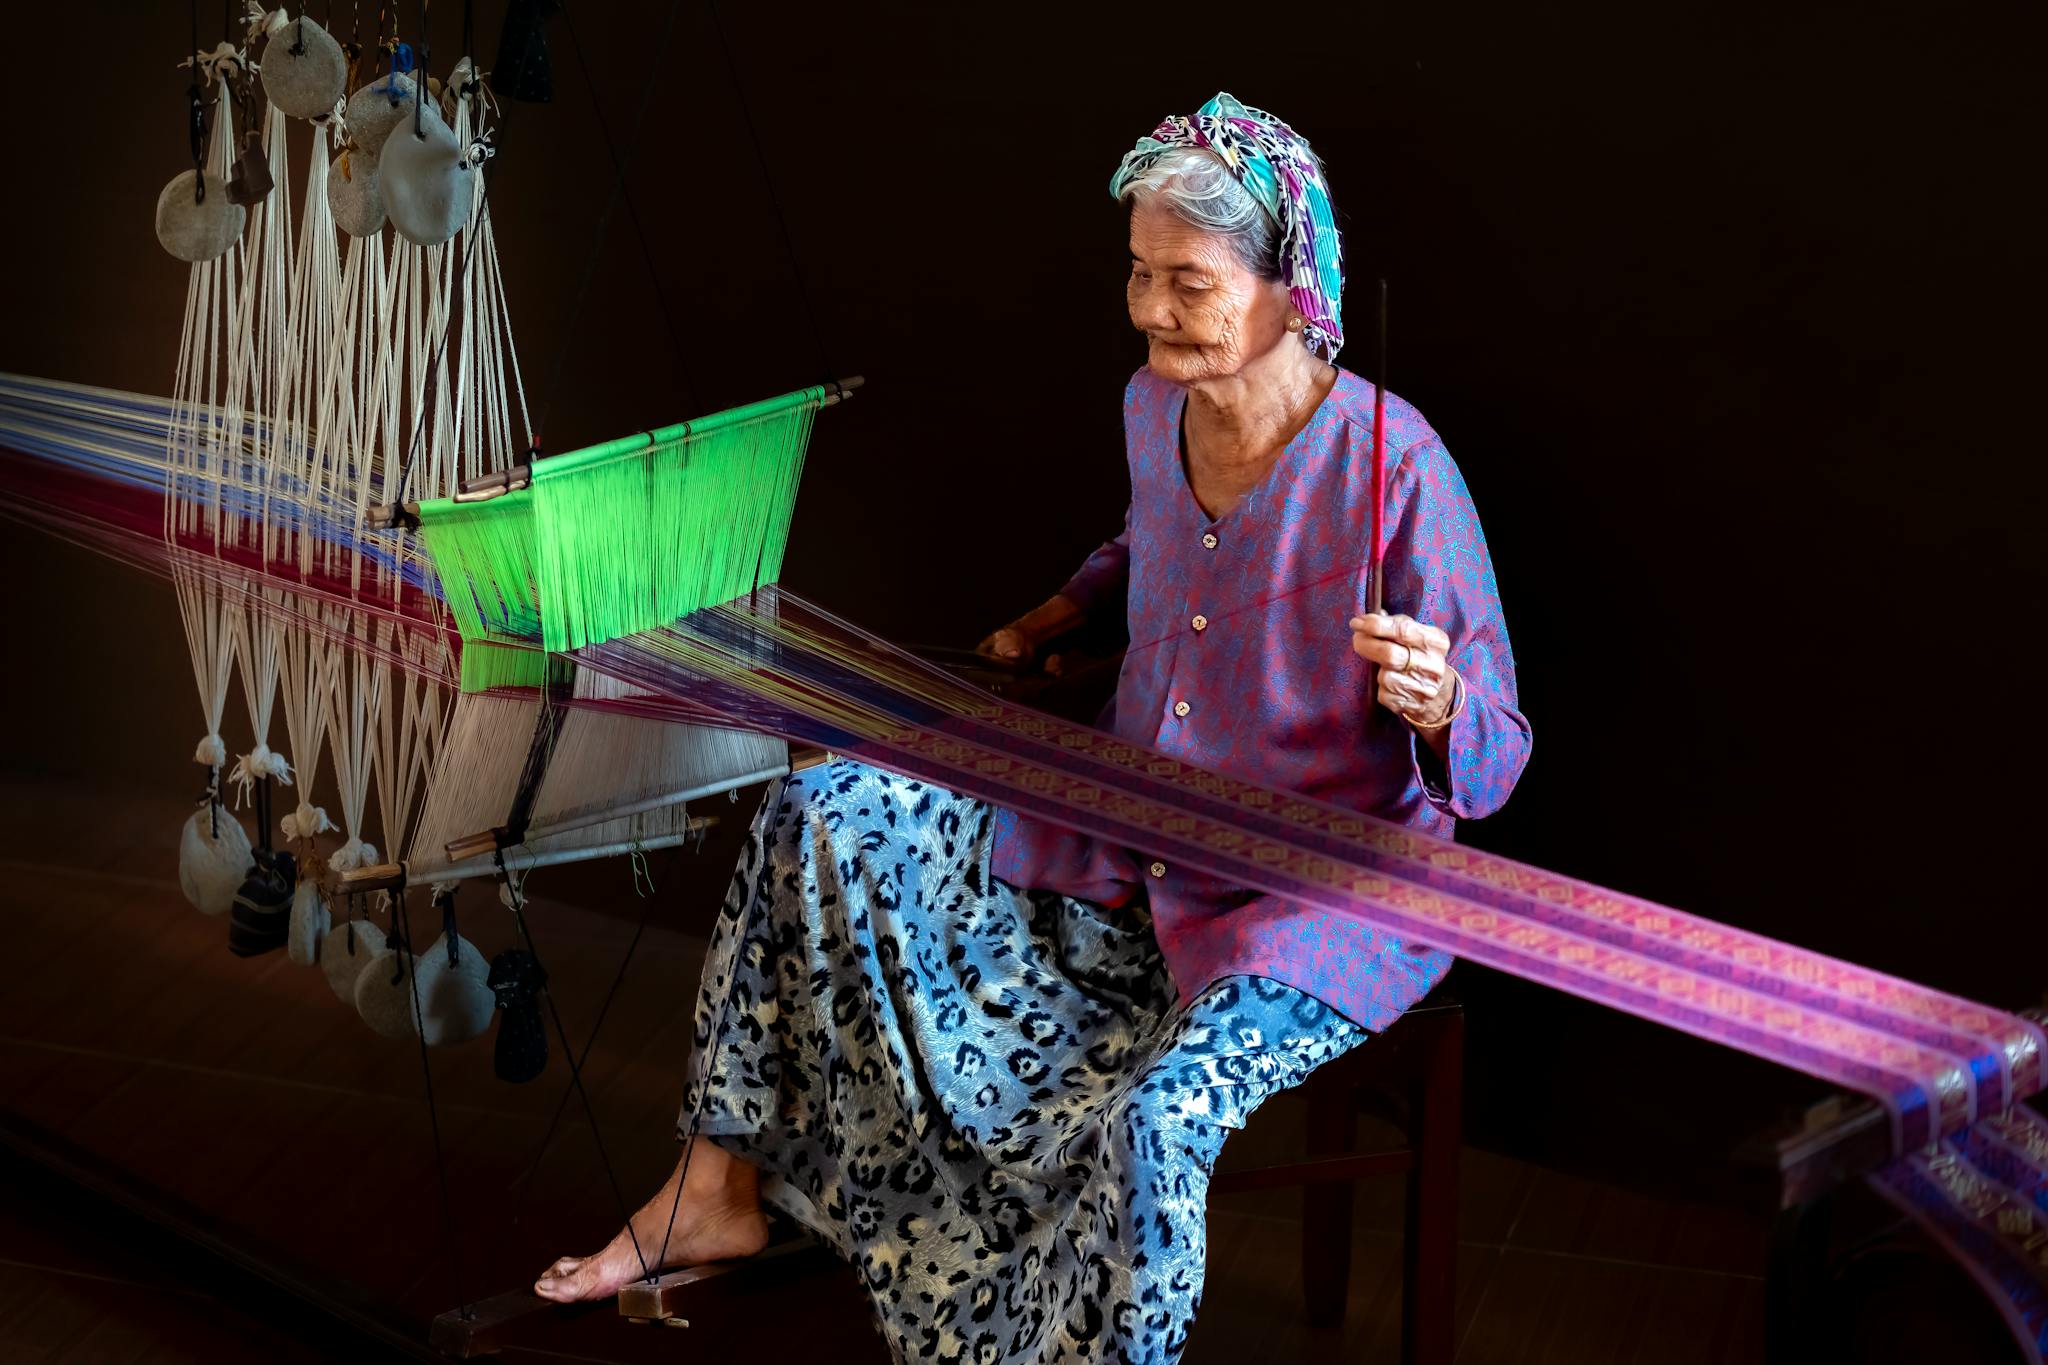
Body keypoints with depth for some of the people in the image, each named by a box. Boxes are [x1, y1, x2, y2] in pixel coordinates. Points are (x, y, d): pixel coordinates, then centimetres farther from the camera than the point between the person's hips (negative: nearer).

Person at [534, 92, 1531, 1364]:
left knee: (1158, 1116, -35)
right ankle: (722, 1188, 15)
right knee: (823, 817, 2)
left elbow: (1493, 760, -19)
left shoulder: (1393, 467, -23)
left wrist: (1436, 703, -40)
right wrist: (1059, 618, 12)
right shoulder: (1155, 406, -1)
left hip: (1321, 892, -7)